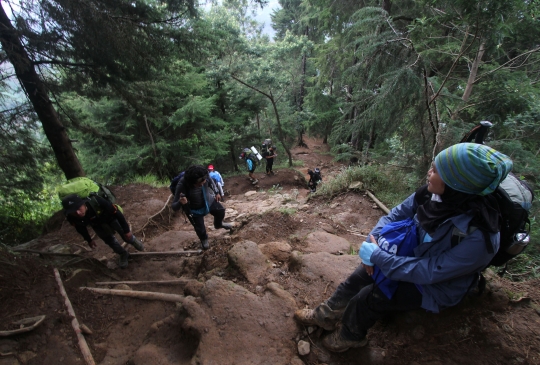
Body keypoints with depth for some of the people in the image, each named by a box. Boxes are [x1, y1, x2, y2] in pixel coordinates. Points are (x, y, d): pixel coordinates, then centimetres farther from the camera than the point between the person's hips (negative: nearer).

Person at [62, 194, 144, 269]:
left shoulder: (96, 201, -46)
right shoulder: (71, 217, -33)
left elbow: (117, 213, -31)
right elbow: (80, 227, -8)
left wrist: (126, 230, -23)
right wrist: (89, 240, 8)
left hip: (110, 217, -3)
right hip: (96, 224, 3)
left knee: (126, 236, 4)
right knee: (109, 240, 7)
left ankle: (134, 241, 39)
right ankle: (123, 254, 33)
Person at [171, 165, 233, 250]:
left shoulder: (204, 176, -30)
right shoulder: (182, 186, -39)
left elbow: (210, 181, -1)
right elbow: (174, 207, -34)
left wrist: (216, 193, 4)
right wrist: (180, 202, -56)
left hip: (207, 200, 3)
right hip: (194, 209, -3)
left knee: (220, 211, 14)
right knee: (200, 228, 6)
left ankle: (218, 224, 51)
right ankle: (204, 240, 44)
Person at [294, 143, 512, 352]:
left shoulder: (478, 237, -35)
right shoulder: (432, 194, -18)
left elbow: (430, 272, -32)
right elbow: (397, 214, -6)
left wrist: (377, 256, -29)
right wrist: (374, 242, -19)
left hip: (436, 286, -5)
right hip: (412, 257, 5)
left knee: (368, 297, -13)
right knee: (359, 277, -1)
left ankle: (349, 335, 18)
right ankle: (328, 315, 21)